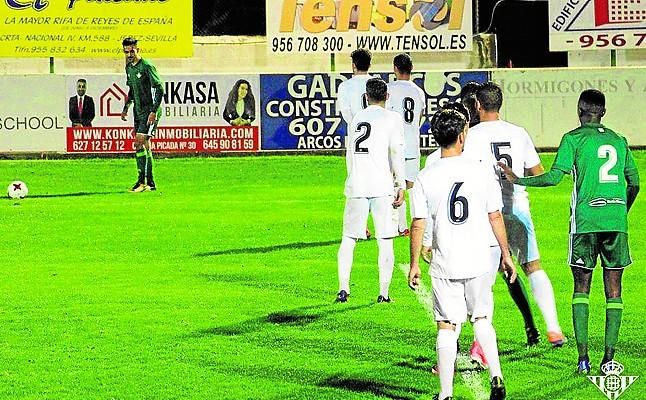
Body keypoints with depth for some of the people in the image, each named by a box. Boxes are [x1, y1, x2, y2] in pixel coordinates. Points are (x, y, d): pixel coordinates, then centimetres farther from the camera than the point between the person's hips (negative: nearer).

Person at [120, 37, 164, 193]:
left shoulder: (146, 66, -14)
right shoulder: (129, 67, 11)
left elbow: (159, 88, -18)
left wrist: (154, 111, -22)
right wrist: (126, 108, 19)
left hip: (149, 110, -9)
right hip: (138, 111, 9)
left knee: (139, 142, -16)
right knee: (145, 145, 9)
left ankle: (142, 181, -15)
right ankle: (150, 182, 14)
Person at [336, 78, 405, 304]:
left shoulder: (356, 119, 15)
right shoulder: (391, 118, 1)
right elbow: (396, 152, -7)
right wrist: (401, 186, -5)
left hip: (356, 187, 3)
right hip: (382, 187, -3)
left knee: (348, 239, 9)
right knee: (385, 241, 2)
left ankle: (343, 287, -1)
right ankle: (383, 292, -1)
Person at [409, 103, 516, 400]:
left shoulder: (425, 178, -6)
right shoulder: (481, 173, -3)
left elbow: (418, 225, -5)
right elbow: (495, 218, 2)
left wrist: (414, 264, 4)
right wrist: (505, 255, 12)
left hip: (444, 265, -1)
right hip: (479, 262, 1)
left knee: (447, 326, 4)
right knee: (482, 319, 18)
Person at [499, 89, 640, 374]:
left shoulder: (574, 138, 0)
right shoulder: (618, 140, 13)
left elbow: (554, 176, -9)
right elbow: (634, 182, 14)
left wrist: (518, 180, 3)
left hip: (586, 220, -3)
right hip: (616, 221, 3)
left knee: (581, 286, 5)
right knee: (613, 288, 4)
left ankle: (583, 357, -3)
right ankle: (609, 356, -2)